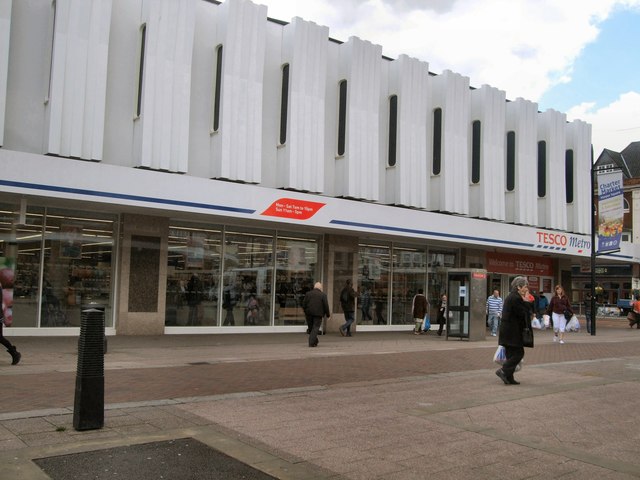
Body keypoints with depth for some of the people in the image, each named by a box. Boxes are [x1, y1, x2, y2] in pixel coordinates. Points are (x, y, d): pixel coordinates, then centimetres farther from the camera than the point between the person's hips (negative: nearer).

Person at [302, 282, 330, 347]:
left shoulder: (308, 293, 7)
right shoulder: (323, 295, -2)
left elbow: (304, 304, 7)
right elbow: (326, 305, -4)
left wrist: (306, 312, 19)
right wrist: (328, 314, 7)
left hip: (309, 314, 3)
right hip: (318, 314, -3)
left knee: (312, 327, 16)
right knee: (315, 328, -1)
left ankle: (315, 342, 24)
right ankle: (312, 343, -11)